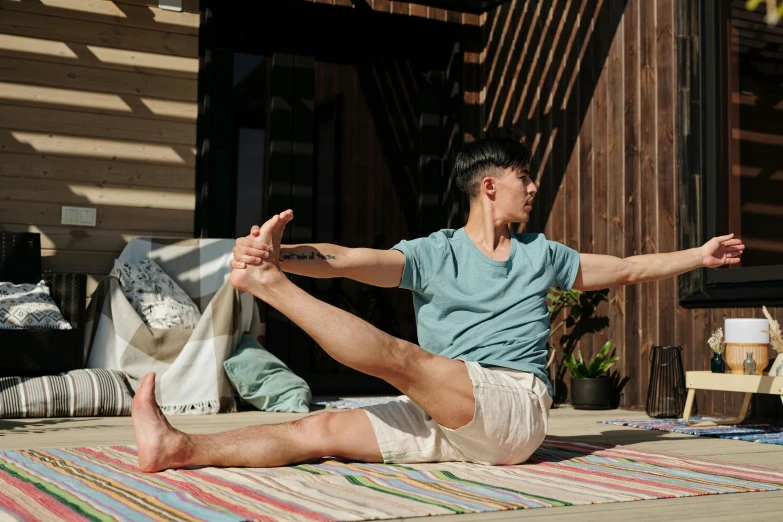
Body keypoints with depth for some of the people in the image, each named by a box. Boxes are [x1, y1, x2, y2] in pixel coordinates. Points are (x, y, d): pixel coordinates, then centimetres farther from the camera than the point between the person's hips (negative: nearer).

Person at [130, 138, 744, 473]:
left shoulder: (541, 254, 17)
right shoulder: (434, 254, 7)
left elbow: (624, 269, 29)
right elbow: (352, 259, -10)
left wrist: (698, 256, 29)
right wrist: (283, 254, -29)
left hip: (517, 407, -1)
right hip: (447, 423, 1)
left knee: (398, 355, -27)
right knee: (324, 429, -16)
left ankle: (267, 286, -28)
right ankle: (179, 448, -23)